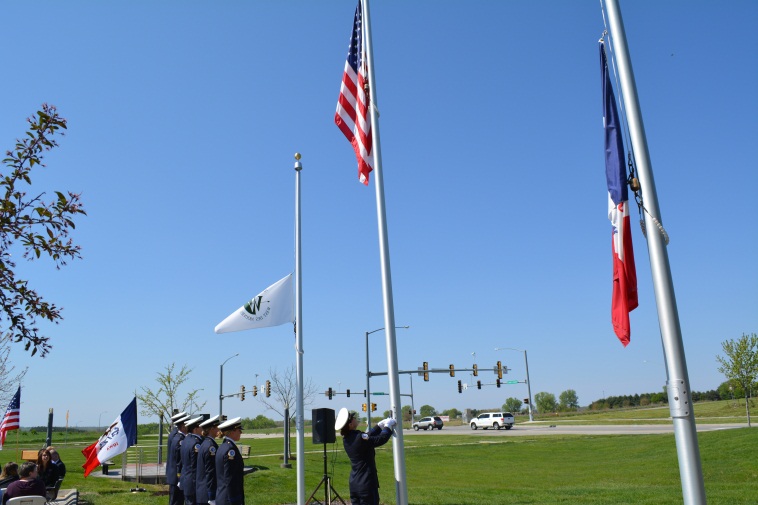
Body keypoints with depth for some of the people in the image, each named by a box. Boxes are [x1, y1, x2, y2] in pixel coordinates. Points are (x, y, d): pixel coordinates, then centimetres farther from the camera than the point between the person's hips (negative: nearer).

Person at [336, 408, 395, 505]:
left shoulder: (346, 439, 5)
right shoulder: (359, 438, -21)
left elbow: (368, 437, 18)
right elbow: (381, 439, -16)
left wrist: (380, 425, 19)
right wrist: (388, 426, 1)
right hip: (367, 484, -8)